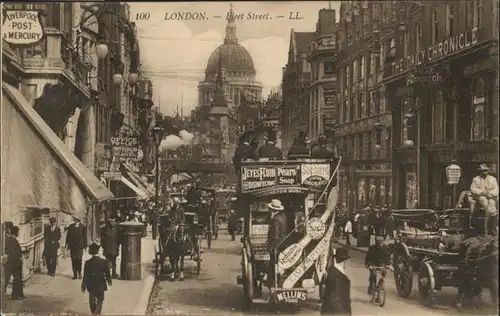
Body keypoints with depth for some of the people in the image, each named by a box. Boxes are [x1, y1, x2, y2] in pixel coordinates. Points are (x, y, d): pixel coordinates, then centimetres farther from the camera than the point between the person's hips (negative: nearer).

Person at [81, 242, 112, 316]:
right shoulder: (104, 262, -10)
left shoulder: (88, 263, -12)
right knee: (100, 300, 13)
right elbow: (107, 273, -1)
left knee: (92, 301, 13)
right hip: (101, 286, 0)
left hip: (91, 286, 0)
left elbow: (85, 276, -9)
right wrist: (109, 281, 17)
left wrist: (83, 286, 0)